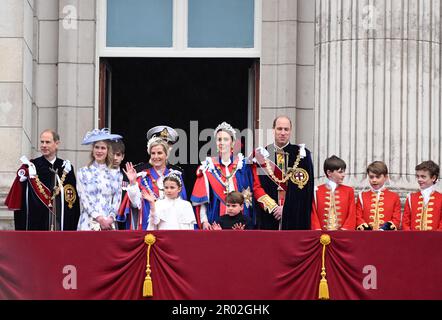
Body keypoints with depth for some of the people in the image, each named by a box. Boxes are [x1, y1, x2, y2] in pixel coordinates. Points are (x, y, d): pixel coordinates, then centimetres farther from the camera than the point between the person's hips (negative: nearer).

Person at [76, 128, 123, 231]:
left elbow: (117, 199, 8)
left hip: (108, 223, 2)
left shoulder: (116, 174, 12)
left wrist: (111, 218, -7)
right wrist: (99, 218, -10)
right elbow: (84, 198, -1)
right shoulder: (83, 172, 6)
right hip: (89, 223, -1)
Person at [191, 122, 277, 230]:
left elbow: (256, 188, 7)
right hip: (216, 220, 0)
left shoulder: (245, 164, 7)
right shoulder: (208, 167, 5)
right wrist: (204, 221, -8)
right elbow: (202, 199, 2)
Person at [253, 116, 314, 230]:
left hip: (295, 217, -1)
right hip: (268, 215, 1)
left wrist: (286, 208, -9)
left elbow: (304, 186, -3)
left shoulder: (302, 154, 2)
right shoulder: (262, 154, 8)